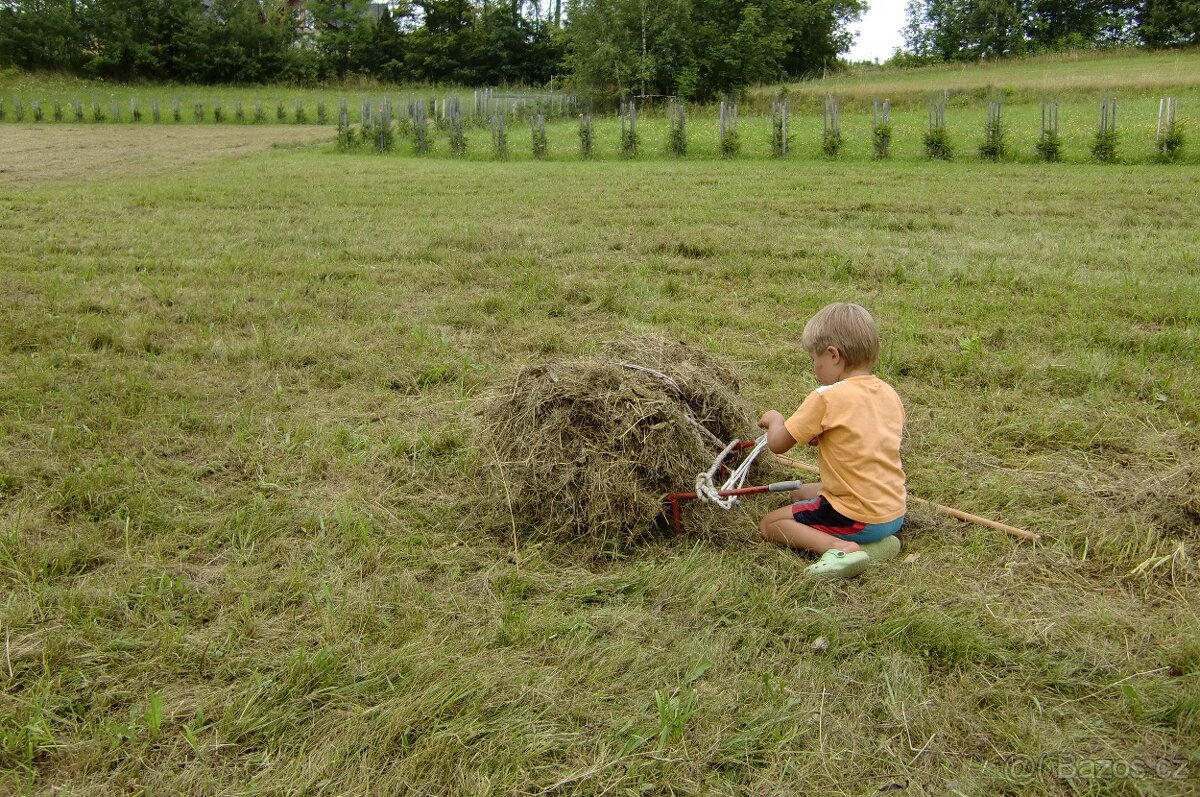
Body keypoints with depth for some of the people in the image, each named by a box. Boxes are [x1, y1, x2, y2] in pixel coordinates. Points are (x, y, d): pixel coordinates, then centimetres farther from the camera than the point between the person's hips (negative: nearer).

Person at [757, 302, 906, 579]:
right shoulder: (890, 394, 3)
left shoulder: (827, 397, -19)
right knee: (802, 494, 29)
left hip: (855, 518, -8)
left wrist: (774, 418, 9)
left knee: (769, 524, 7)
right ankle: (876, 541, 10)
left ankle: (839, 547, -15)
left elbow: (777, 444, -12)